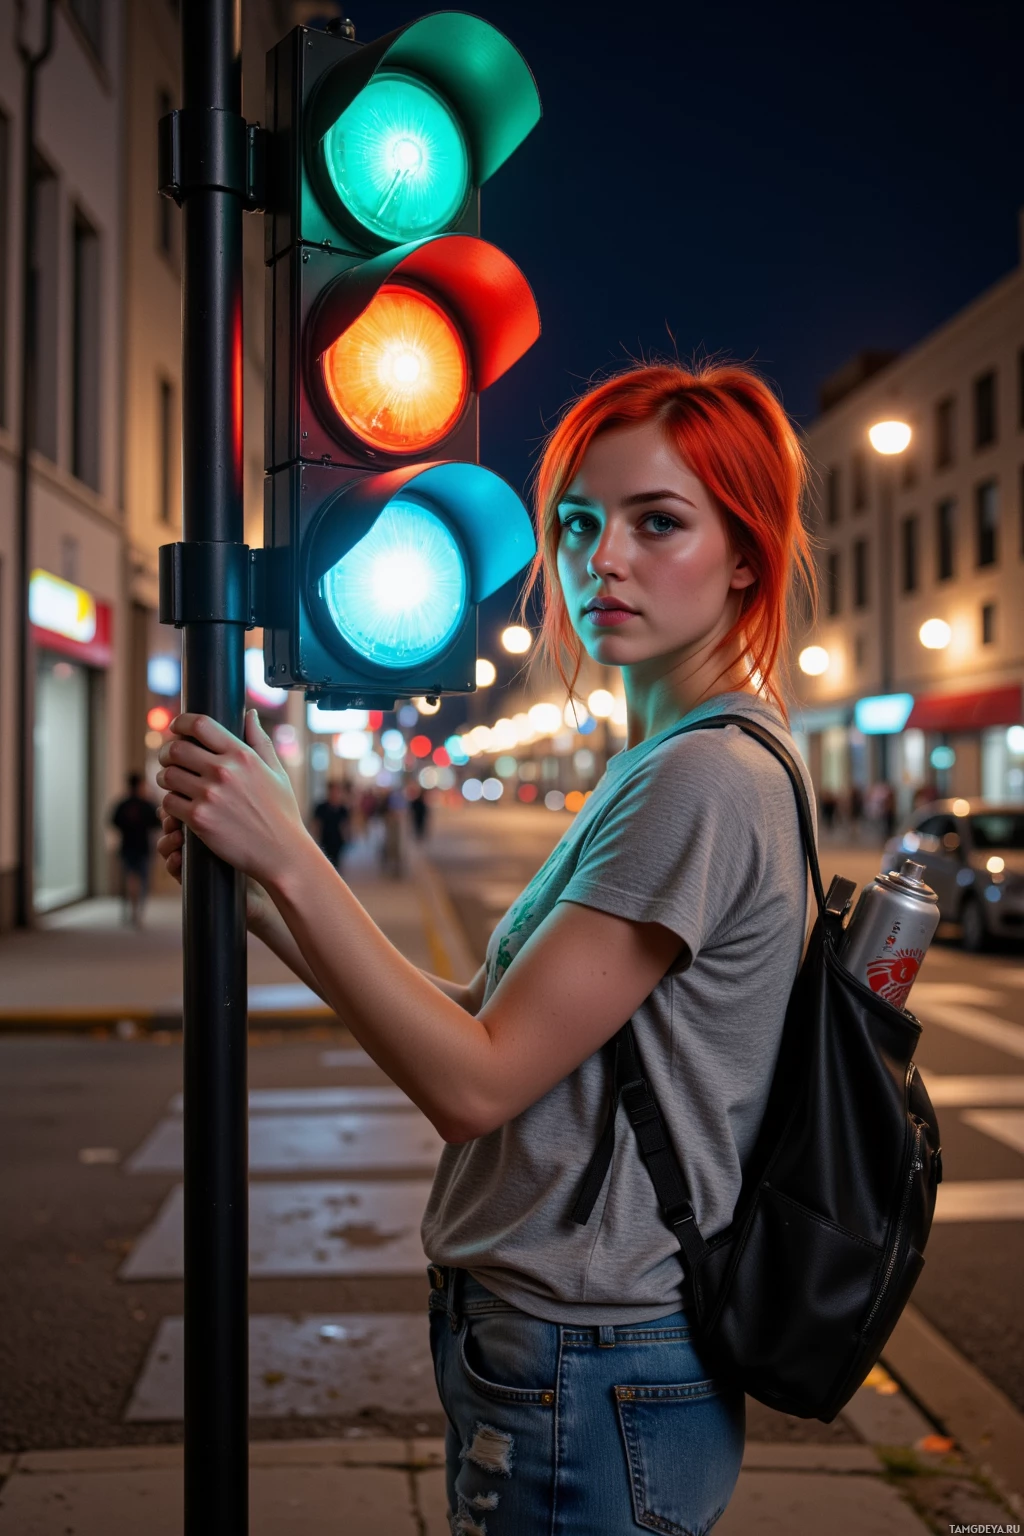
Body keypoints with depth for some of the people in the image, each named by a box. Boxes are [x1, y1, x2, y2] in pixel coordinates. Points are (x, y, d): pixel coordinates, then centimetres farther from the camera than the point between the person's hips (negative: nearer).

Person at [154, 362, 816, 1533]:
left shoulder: (705, 781, -22)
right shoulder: (658, 769, 9)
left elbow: (474, 1082, -22)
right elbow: (474, 1023, 5)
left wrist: (285, 854, -20)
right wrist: (255, 894, -2)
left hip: (589, 1388, -9)